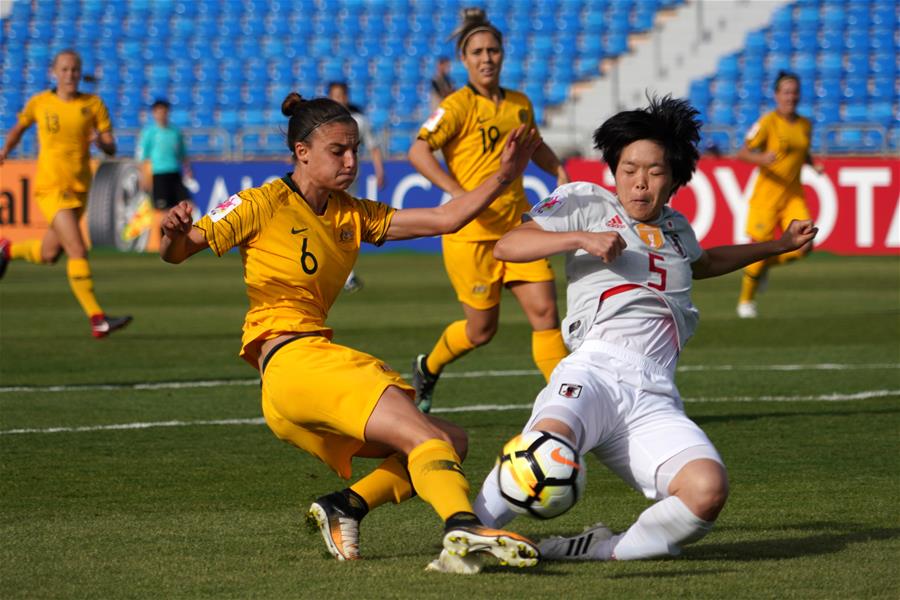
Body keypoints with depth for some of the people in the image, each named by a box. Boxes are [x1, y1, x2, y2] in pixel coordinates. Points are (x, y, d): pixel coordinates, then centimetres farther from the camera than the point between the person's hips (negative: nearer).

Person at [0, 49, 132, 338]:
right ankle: (97, 320, -18)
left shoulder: (93, 104, 1)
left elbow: (111, 149, -2)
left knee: (48, 255, 17)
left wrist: (102, 142, -22)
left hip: (79, 189, 4)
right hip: (50, 187, -4)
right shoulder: (39, 103, 0)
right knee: (78, 251, -18)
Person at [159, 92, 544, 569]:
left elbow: (445, 219, 14)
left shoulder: (353, 216, 18)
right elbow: (176, 253, -4)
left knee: (451, 442, 6)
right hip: (291, 359, -9)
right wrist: (175, 235, -27)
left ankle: (345, 506, -7)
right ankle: (463, 529, -48)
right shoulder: (265, 203, 0)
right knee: (424, 435, -25)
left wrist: (502, 178, 4)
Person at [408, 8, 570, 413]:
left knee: (545, 311, -9)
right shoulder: (459, 105, -8)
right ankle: (428, 367, 34)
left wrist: (559, 171, 11)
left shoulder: (520, 104, 10)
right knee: (482, 329, 5)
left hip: (518, 226, 5)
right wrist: (459, 193, -25)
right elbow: (419, 151, -17)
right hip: (471, 232, -5)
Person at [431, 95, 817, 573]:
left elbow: (699, 264, 56)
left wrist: (779, 245, 58)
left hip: (655, 398, 4)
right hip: (596, 367, -4)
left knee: (707, 490, -28)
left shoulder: (676, 229, 32)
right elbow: (506, 247, 7)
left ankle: (603, 549, -12)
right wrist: (581, 239, -4)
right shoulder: (587, 202, 16)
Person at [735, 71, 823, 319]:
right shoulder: (767, 123, -10)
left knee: (804, 246, -11)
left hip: (794, 194, 5)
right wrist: (762, 158, -27)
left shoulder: (805, 125, 8)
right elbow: (743, 153, -8)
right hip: (767, 193, -5)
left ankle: (765, 265, 20)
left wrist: (814, 165, 4)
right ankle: (746, 300, 18)